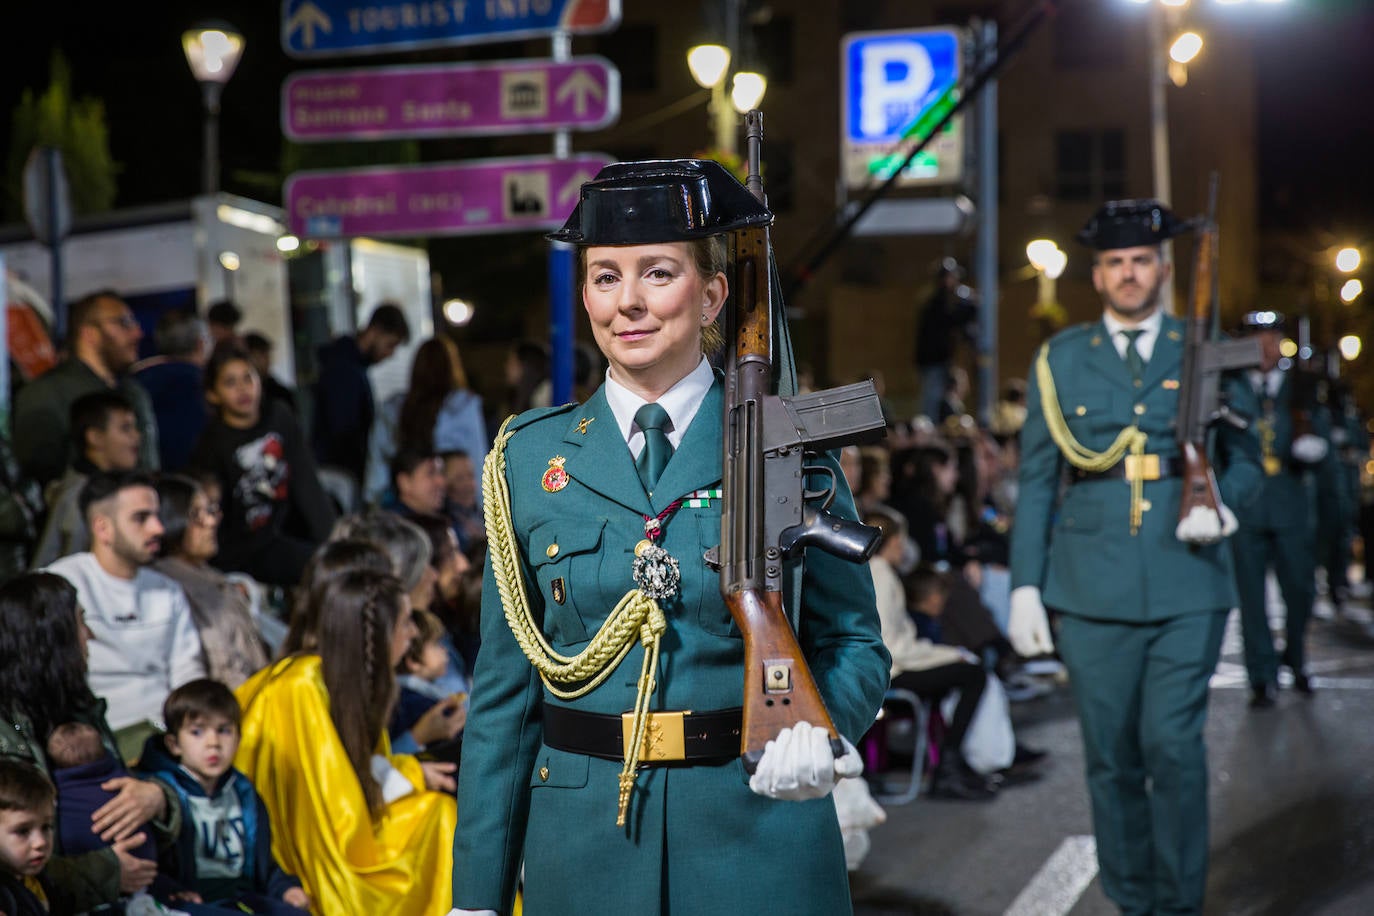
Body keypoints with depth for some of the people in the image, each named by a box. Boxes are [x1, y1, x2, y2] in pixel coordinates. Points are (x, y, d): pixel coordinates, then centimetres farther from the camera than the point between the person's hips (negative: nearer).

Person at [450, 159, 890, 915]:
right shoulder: (531, 458, 2)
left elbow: (852, 642, 3)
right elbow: (503, 688, 4)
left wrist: (817, 727, -20)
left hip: (758, 827, -1)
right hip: (582, 845, 1)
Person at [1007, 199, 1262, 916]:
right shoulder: (1060, 360, 9)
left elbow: (1245, 459, 13)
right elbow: (1036, 480, 8)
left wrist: (1219, 503, -10)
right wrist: (1025, 587, 1)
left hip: (1187, 586, -1)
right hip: (1093, 587, 1)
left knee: (1173, 745, -8)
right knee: (1111, 757, 5)